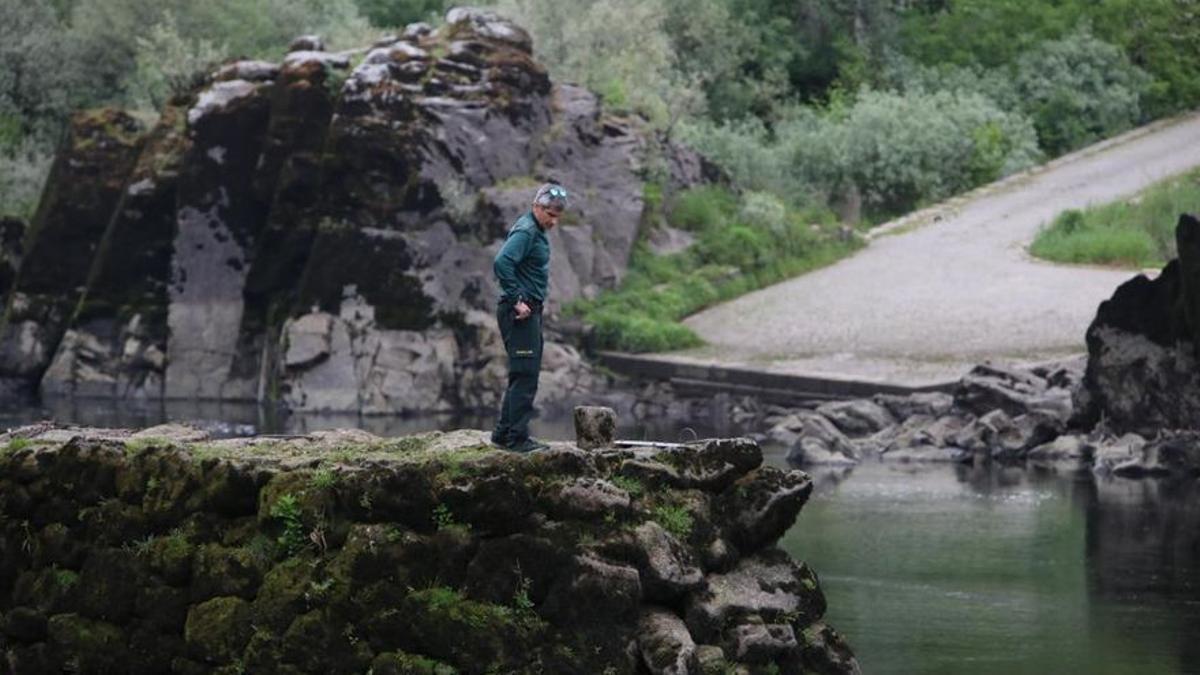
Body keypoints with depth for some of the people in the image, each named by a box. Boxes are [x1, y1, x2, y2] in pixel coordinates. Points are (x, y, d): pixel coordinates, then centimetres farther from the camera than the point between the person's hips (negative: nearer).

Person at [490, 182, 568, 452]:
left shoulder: (537, 231, 16)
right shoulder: (525, 231, -15)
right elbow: (502, 263, -29)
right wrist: (516, 301, -24)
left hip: (529, 311, 10)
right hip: (520, 312, -10)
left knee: (524, 376, 14)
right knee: (525, 376, -10)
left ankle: (504, 434, 20)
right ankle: (517, 437, -9)